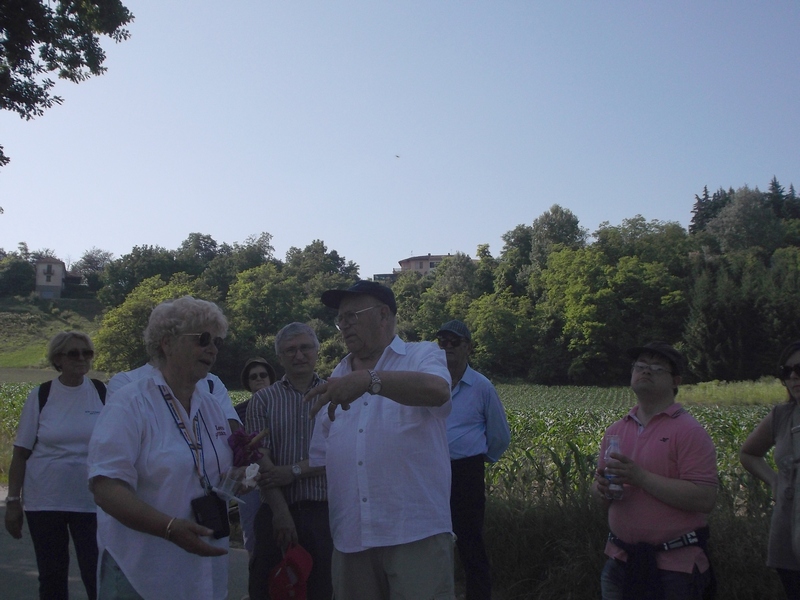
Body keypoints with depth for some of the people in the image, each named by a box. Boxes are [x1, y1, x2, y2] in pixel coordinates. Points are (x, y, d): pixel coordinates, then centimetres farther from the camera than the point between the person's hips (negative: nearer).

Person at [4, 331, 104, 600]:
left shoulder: (103, 393, -1)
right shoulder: (40, 396, -2)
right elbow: (21, 453, 1)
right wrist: (13, 501, -2)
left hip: (91, 500, -1)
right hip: (44, 502, 1)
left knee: (97, 574, -2)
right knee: (51, 576, 12)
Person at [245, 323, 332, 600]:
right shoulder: (263, 400, 6)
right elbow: (261, 459, -3)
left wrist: (295, 470, -13)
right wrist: (281, 512, -12)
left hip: (325, 512, 0)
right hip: (276, 512, 1)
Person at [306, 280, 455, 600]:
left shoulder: (422, 356, 2)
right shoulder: (337, 380, 17)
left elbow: (438, 390, -23)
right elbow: (319, 459, 18)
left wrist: (369, 380, -34)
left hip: (417, 533, -5)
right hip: (349, 538, 5)